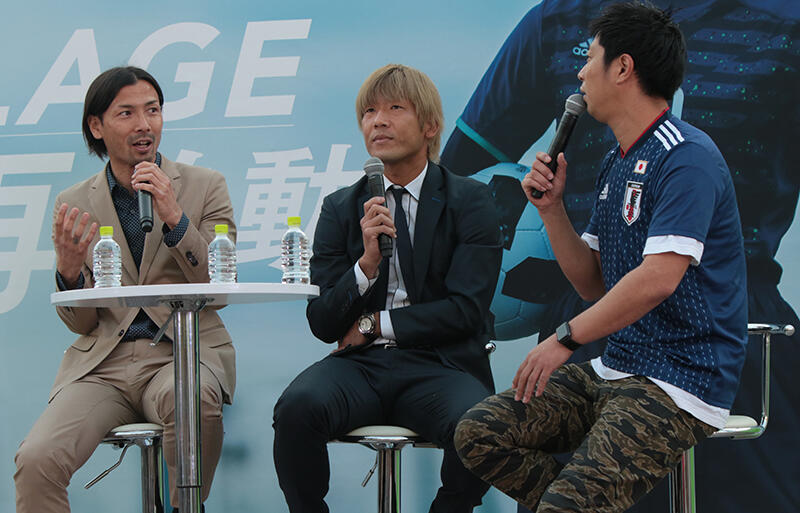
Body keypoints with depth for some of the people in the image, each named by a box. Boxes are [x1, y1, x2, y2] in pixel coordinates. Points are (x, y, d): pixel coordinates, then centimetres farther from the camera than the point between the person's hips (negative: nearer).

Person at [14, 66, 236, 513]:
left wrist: (174, 218, -13)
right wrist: (69, 271, -11)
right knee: (36, 460, -27)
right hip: (102, 363, 1)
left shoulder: (205, 187, 8)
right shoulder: (74, 203, 12)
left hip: (185, 351, -1)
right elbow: (80, 323, 12)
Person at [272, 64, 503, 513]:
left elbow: (466, 310, -4)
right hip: (360, 365, 2)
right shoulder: (341, 209, 13)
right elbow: (322, 323, 6)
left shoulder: (470, 201, 5)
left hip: (440, 368, -2)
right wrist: (366, 263, -11)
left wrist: (373, 325, -3)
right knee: (297, 407, -31)